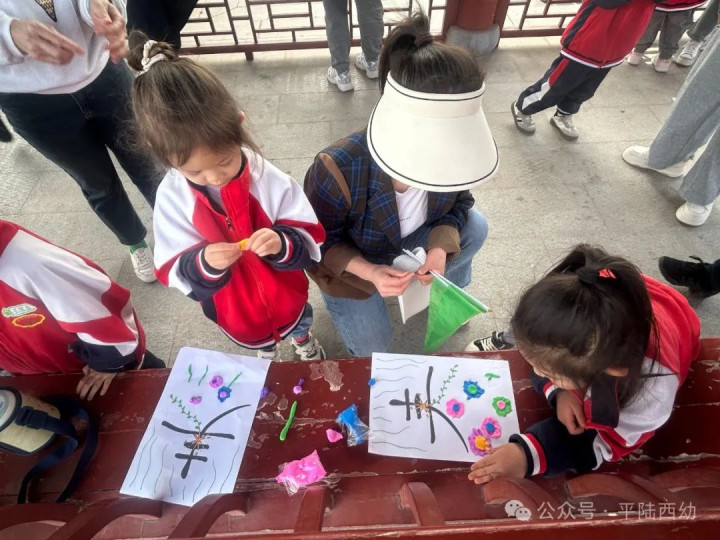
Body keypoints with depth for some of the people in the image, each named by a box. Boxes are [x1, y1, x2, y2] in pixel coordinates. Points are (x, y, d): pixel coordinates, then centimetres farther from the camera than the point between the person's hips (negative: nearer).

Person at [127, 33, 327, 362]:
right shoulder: (171, 198, -23)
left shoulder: (269, 180, -28)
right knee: (256, 339, 34)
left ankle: (303, 339, 72)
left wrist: (282, 245, -44)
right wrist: (203, 263, -40)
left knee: (298, 319, 33)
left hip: (284, 294, -1)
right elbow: (175, 273, -18)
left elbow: (311, 240, -23)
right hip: (232, 308, 2)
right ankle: (266, 352, 72)